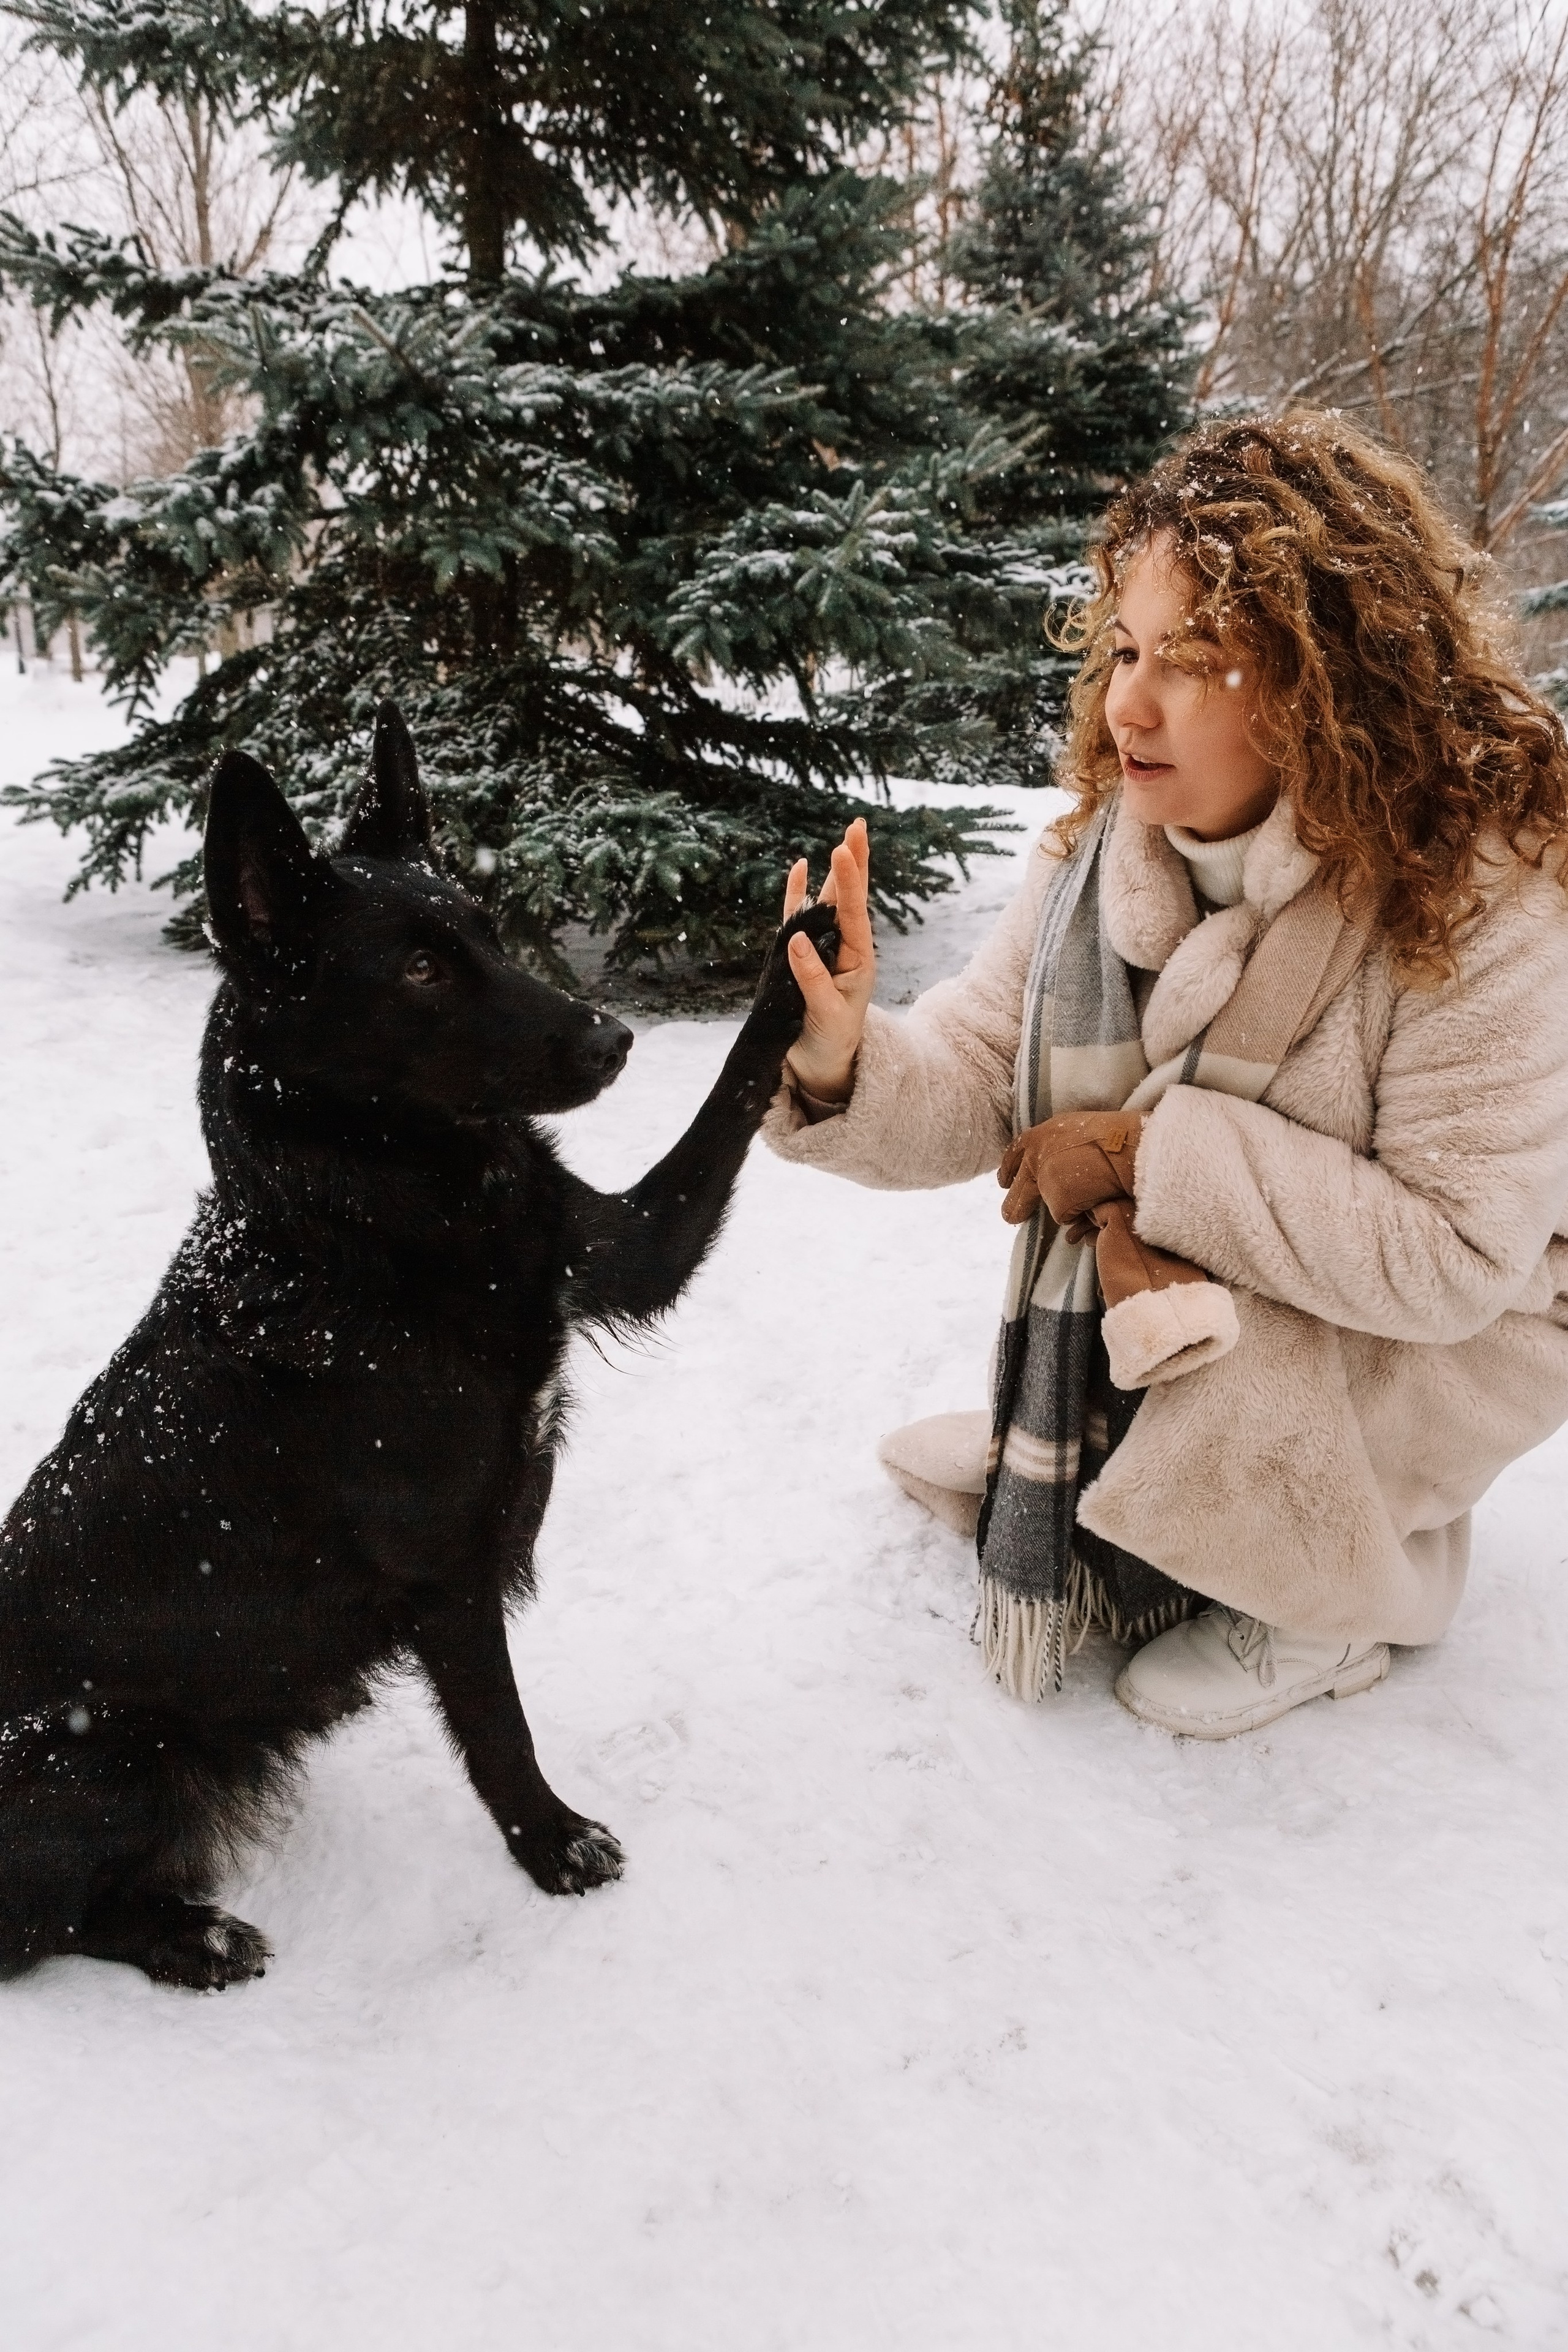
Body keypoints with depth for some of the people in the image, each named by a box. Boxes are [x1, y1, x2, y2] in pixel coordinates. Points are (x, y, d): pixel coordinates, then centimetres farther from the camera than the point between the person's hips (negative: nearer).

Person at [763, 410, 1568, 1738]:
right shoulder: (1109, 840, -14)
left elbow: (1456, 1253, -30)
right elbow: (977, 1081, -14)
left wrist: (1158, 1152, -31)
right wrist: (845, 1062, -36)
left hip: (1452, 1328, -5)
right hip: (1171, 1299, 5)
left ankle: (1352, 1591, 3)